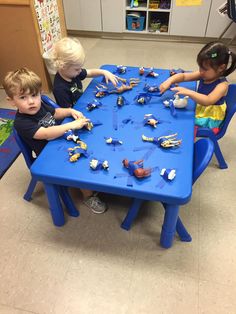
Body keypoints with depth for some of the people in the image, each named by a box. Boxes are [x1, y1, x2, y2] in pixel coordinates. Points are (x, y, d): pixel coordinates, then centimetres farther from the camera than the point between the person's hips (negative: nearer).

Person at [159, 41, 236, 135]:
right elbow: (183, 76, -1)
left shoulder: (222, 85, -23)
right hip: (198, 109, 7)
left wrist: (189, 92, -45)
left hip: (209, 119, -7)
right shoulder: (204, 75, -3)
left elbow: (208, 101, -38)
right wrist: (169, 81, -19)